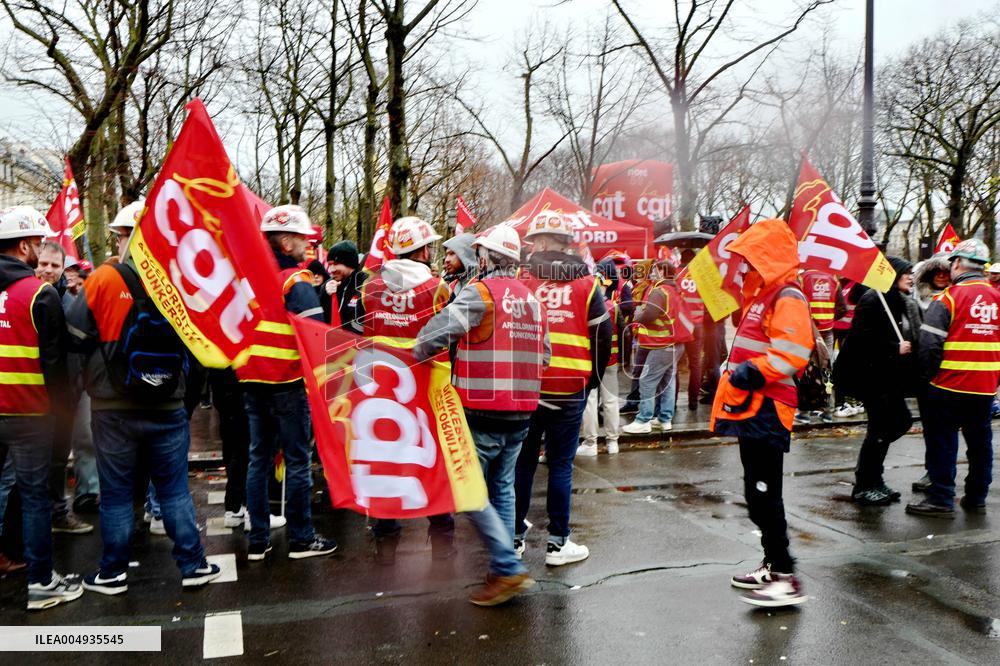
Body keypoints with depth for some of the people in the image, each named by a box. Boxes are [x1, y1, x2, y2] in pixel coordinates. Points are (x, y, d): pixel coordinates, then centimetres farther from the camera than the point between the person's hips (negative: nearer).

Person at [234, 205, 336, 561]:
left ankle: (257, 540, 18)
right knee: (298, 460, 3)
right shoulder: (296, 281, -12)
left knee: (258, 458, 12)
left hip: (251, 381, 7)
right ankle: (301, 538, 11)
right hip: (288, 382, -7)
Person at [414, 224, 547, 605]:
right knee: (502, 488, 17)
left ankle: (509, 569, -3)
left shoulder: (480, 293, -11)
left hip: (482, 412, -7)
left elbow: (436, 332, -22)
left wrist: (420, 355, -3)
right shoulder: (531, 299, 10)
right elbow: (544, 355, 12)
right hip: (521, 411, 7)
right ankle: (503, 571, 23)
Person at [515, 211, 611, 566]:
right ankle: (557, 543, 12)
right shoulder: (587, 284, 0)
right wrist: (592, 379, 16)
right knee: (561, 465, 7)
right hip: (571, 390, 0)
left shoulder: (520, 280, -3)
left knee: (522, 462, 11)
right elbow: (603, 337, 3)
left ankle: (514, 537, 20)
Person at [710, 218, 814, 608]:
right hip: (751, 409, 11)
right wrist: (737, 374, 16)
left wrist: (750, 373, -22)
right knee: (759, 494, 17)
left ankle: (786, 579, -1)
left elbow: (790, 354, -25)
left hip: (767, 411, -11)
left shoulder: (788, 299, -14)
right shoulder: (763, 296, 19)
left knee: (763, 496, -9)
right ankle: (772, 565, 28)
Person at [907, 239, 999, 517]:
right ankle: (976, 498, 24)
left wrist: (928, 376, -4)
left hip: (949, 386, -6)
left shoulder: (948, 297, -13)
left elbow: (929, 343, -17)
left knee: (942, 441, 2)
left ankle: (941, 499, 5)